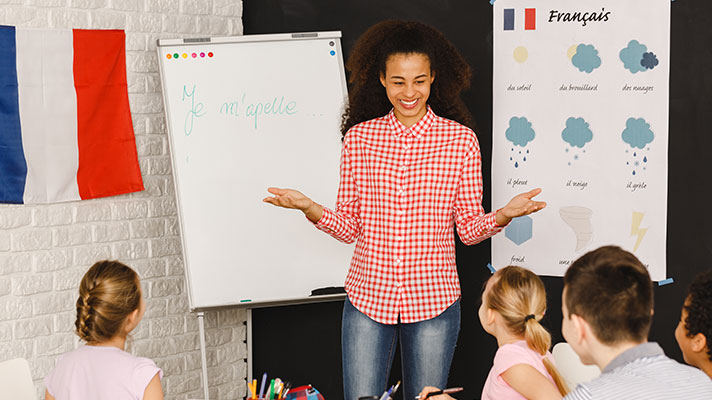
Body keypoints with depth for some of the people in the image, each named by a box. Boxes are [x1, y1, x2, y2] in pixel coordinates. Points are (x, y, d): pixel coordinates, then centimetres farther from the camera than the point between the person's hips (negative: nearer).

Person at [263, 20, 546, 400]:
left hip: (432, 301, -1)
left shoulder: (460, 140, -1)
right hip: (368, 297, 1)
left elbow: (469, 228, 2)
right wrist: (310, 208, -13)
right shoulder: (359, 137, 3)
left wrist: (503, 214, -17)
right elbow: (349, 226, 5)